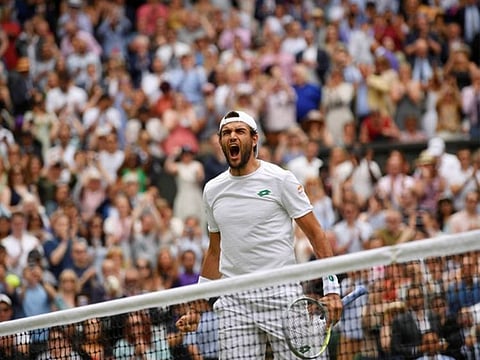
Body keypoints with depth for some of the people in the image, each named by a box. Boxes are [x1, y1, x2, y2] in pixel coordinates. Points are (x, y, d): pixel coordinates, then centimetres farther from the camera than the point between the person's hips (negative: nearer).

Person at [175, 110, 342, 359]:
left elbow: (316, 235, -1)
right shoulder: (212, 190, 13)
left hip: (281, 294, -4)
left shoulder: (280, 180, -1)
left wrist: (331, 287, -11)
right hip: (234, 302, 4)